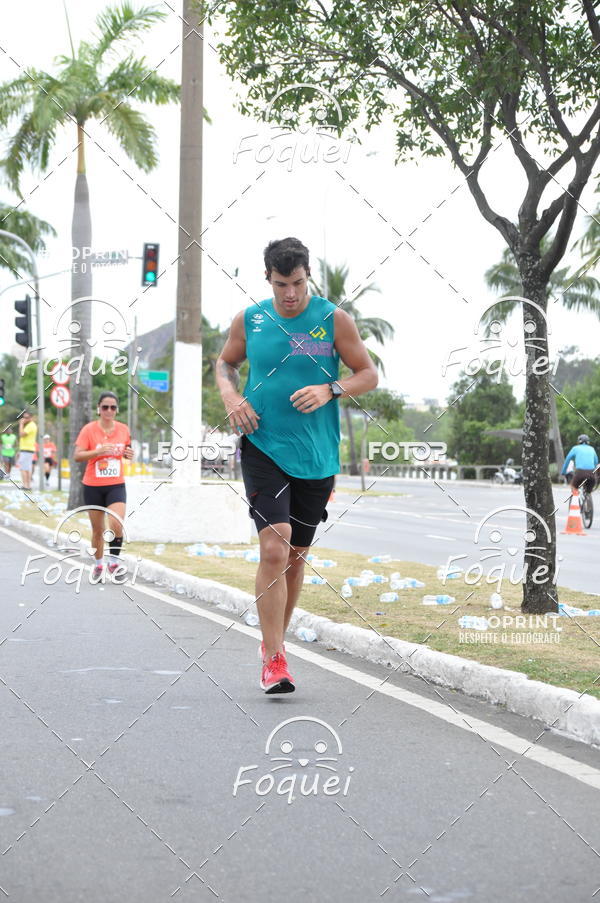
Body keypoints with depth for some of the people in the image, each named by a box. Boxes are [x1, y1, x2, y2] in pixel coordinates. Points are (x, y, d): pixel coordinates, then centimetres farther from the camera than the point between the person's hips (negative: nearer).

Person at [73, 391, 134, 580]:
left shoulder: (123, 429, 3)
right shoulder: (89, 429, -7)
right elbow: (77, 455, -12)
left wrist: (129, 454, -4)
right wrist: (98, 451, -26)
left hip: (116, 486, 1)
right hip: (93, 486, -1)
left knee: (116, 524, -20)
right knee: (97, 529, 9)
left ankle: (114, 561, -3)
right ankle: (98, 565, 28)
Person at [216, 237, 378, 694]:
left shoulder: (334, 319, -1)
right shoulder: (249, 320, 3)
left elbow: (369, 374, 2)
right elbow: (225, 362, 19)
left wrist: (330, 390, -16)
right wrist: (230, 394, -2)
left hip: (317, 456, 1)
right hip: (263, 447, -1)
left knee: (296, 555, 12)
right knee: (274, 549, -16)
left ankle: (275, 638, 32)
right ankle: (274, 658, -11)